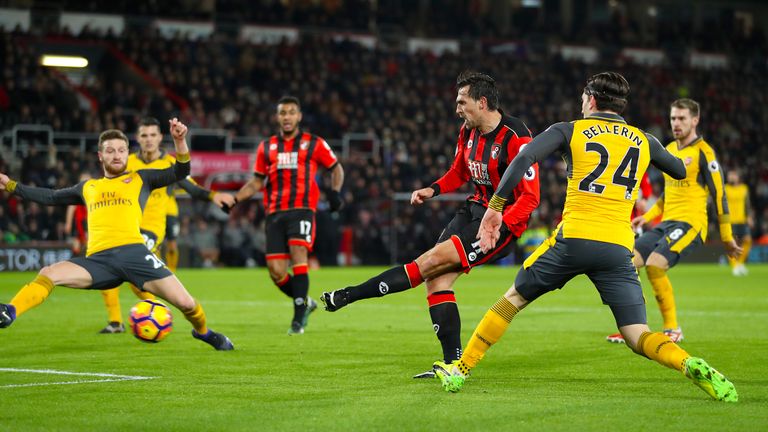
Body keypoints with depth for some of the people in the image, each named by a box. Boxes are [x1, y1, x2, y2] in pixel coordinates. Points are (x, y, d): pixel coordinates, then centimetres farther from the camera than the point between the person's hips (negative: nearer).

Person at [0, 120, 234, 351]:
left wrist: (179, 141, -5)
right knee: (48, 274, -23)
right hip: (98, 259, 2)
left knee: (185, 302, -11)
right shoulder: (87, 187, 29)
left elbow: (180, 172, 12)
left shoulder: (140, 179, 21)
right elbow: (50, 197, 39)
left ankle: (203, 332, 20)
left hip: (134, 251, -2)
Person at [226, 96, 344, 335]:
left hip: (302, 209, -3)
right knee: (275, 270, -5)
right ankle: (305, 302, 22)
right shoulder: (266, 147, 16)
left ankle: (298, 318, -22)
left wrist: (335, 192, -2)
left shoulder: (314, 144, 7)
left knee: (298, 255, -23)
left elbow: (336, 168, 16)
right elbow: (257, 181, 21)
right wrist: (235, 199, 6)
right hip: (275, 213, 3)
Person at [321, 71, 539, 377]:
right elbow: (458, 173, 23)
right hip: (474, 209, 8)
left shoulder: (516, 138, -19)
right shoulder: (468, 132, 6)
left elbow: (530, 196, -19)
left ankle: (348, 296, -14)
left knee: (432, 262, -17)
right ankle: (453, 363, -2)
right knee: (437, 279, -5)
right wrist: (433, 190, 4)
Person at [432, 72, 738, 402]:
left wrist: (495, 206, -5)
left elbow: (523, 159, -8)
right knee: (638, 337, 1)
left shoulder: (569, 131, 8)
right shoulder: (644, 141, 17)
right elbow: (680, 172, 34)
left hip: (573, 238, -2)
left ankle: (460, 370, 20)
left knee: (513, 299, 18)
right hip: (618, 248, 2)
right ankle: (691, 366, -28)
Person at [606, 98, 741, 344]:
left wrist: (727, 238, -6)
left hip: (690, 223, -8)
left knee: (654, 265, -27)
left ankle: (673, 329, -15)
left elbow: (718, 195, -7)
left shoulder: (703, 152, -8)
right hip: (666, 223, 8)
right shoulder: (668, 150, 16)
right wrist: (648, 216, 17)